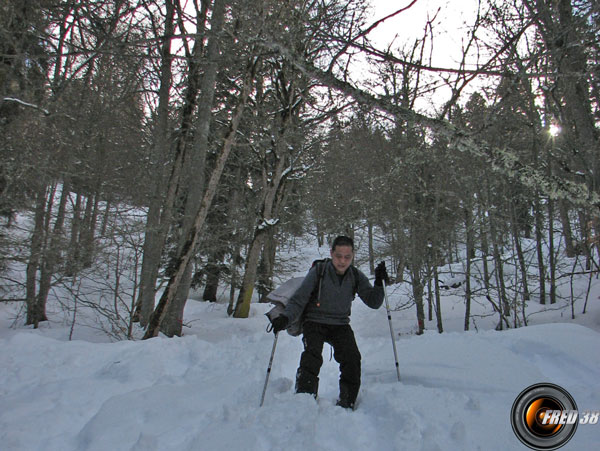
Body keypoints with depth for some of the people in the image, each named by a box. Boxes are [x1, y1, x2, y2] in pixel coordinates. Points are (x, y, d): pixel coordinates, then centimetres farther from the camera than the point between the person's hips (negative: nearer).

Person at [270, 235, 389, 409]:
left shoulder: (356, 277, -3)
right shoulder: (318, 272, -14)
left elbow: (374, 302, -2)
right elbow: (298, 299, -12)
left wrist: (379, 283, -20)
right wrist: (285, 318, -29)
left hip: (340, 325, 3)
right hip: (314, 323, -2)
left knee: (352, 358, -17)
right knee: (312, 357, -26)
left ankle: (347, 404, 0)